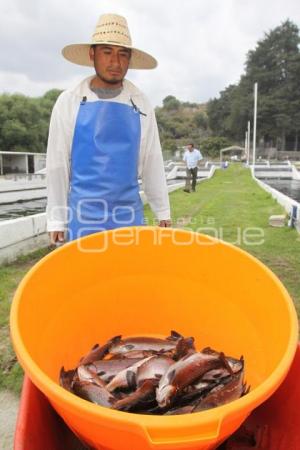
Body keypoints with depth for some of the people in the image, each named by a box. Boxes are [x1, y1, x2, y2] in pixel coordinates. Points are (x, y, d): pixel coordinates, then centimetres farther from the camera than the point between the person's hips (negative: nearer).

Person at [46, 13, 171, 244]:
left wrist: (163, 212, 7)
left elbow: (152, 162, 7)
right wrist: (56, 220, -1)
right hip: (83, 215, -1)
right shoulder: (69, 102, 0)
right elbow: (57, 164, 1)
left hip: (129, 213, 2)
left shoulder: (140, 105, 5)